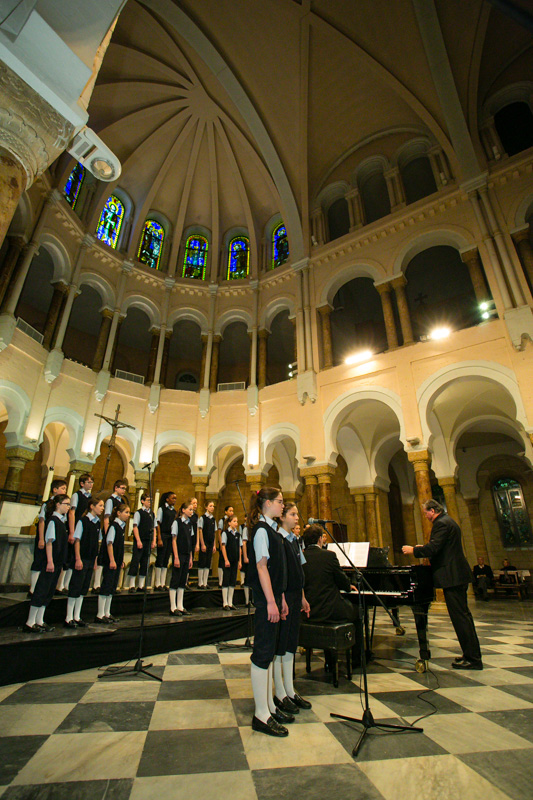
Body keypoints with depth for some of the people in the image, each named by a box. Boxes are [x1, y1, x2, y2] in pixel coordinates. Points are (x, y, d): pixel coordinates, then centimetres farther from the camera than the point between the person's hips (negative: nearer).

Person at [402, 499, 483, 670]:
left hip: (452, 576, -11)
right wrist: (423, 548, 19)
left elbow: (433, 548, -25)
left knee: (459, 616, -4)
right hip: (459, 574, 11)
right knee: (462, 614, 17)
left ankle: (473, 658, 3)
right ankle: (472, 654, 27)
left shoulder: (441, 523, -17)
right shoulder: (448, 521, 16)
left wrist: (413, 550, -12)